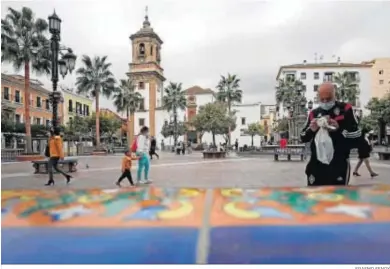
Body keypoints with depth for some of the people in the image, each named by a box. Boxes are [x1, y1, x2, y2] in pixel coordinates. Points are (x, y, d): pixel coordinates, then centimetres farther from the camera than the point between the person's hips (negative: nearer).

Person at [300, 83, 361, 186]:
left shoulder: (346, 109, 1)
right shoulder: (314, 113, 8)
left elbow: (357, 134, -3)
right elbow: (303, 138, 8)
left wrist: (339, 128, -19)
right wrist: (311, 130, -12)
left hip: (339, 163, -2)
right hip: (317, 163, 3)